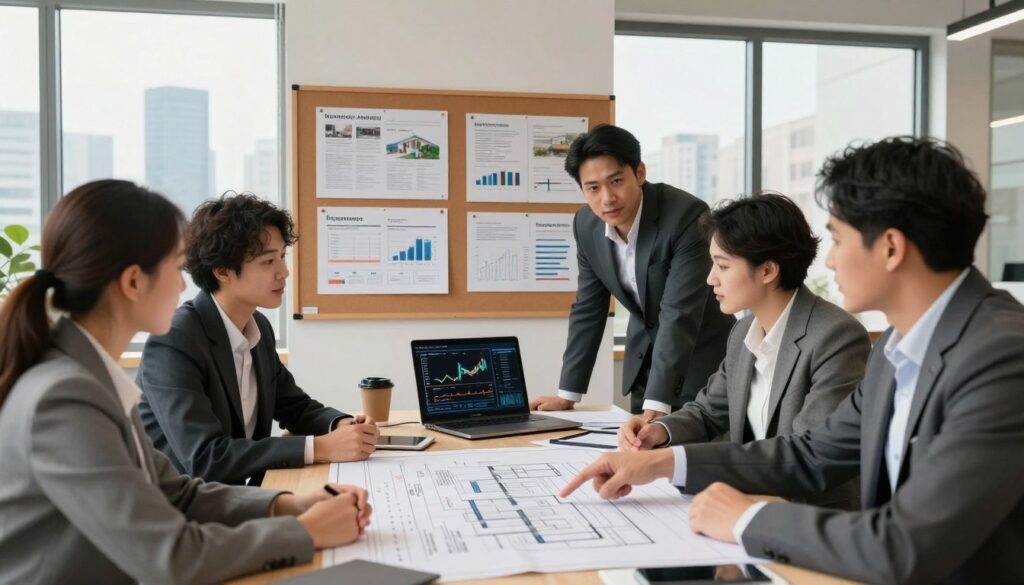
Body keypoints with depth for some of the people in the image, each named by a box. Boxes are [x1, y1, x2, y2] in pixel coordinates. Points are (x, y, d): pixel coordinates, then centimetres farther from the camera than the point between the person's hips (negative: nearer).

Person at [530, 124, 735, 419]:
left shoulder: (687, 216, -27)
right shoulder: (586, 224, -9)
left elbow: (679, 315, -32)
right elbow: (588, 310, 0)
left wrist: (656, 406, -37)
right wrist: (567, 394, -1)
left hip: (700, 358, -5)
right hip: (644, 359, 5)